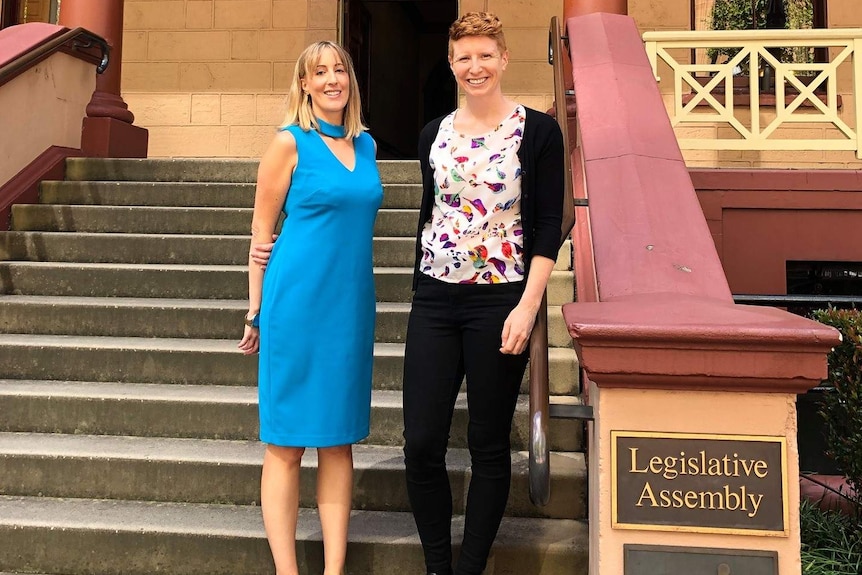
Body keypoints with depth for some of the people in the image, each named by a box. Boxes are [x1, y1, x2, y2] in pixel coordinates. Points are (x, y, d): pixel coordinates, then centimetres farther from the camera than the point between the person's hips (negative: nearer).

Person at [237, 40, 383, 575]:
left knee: (339, 439, 9)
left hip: (351, 305, 5)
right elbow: (262, 229, -2)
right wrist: (256, 310, -2)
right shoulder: (290, 142, -3)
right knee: (287, 442, 3)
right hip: (296, 304, -5)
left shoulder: (366, 144, 12)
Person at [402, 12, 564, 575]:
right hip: (435, 299, 4)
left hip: (501, 302, -3)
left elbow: (549, 226, -6)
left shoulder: (538, 131, -2)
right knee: (421, 442, 1)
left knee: (489, 445, 5)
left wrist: (528, 306, -14)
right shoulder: (435, 133, 11)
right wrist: (420, 288, 16)